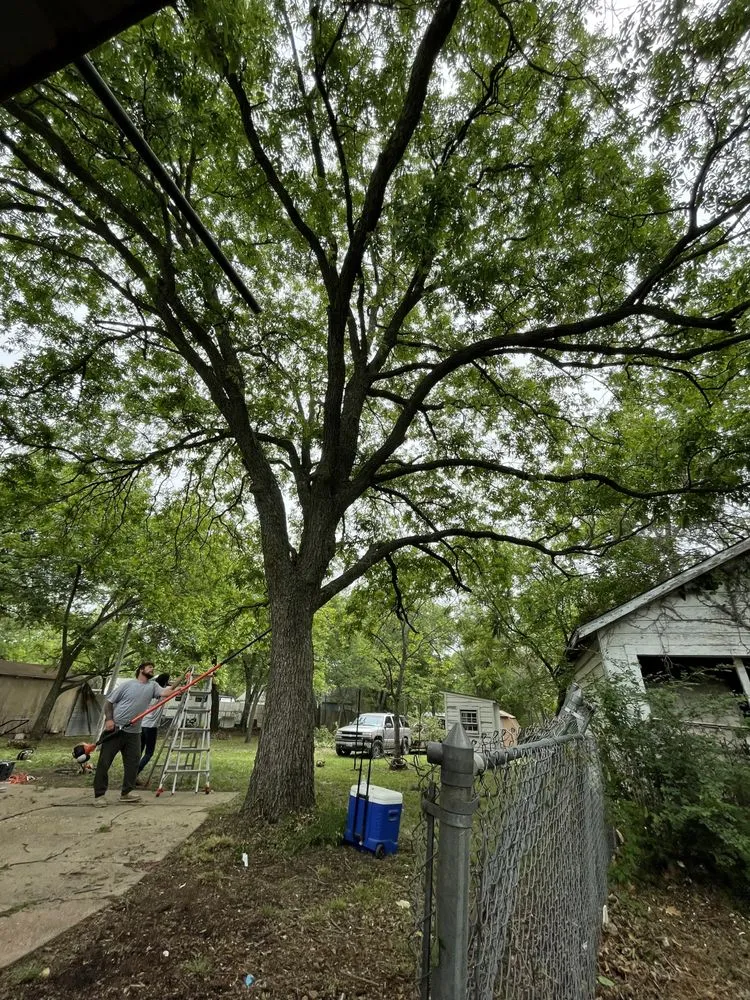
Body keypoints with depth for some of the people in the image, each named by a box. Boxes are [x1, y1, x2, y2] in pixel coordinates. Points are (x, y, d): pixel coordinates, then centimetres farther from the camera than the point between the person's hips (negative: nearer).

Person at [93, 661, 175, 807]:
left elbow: (164, 692, -16)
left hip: (133, 733, 4)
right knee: (104, 762, 3)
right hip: (114, 729, -4)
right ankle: (99, 795, 17)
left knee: (132, 763, 7)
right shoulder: (128, 684, -5)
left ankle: (126, 793, 21)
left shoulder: (152, 685, 3)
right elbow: (108, 701, 1)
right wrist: (109, 719, -13)